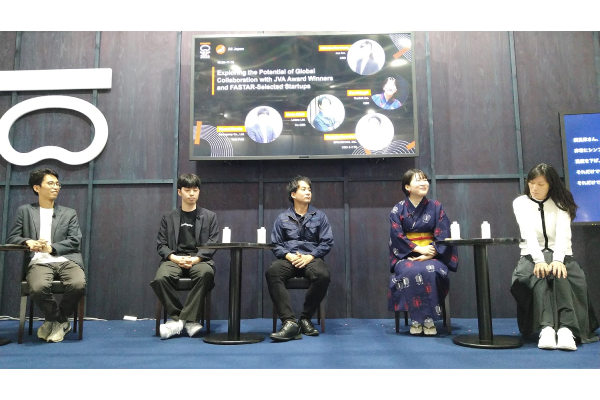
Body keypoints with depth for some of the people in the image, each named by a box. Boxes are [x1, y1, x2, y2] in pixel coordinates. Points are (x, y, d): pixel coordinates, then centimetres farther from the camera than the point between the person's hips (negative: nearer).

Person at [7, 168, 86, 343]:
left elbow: (75, 242, 7)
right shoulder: (24, 211, 18)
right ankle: (61, 321, -5)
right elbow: (12, 238, 10)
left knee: (78, 284, -32)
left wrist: (51, 248, -11)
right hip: (39, 262, -1)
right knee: (38, 288, -36)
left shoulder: (69, 213, 18)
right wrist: (28, 241, -13)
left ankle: (54, 320, 0)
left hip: (66, 260, 1)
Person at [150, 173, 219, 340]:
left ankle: (181, 320, -25)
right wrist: (174, 258, -11)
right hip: (174, 259, 2)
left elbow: (213, 244, 4)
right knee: (160, 278, -32)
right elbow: (161, 244, 10)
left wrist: (196, 259, -14)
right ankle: (189, 320, -16)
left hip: (199, 259, -1)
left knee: (206, 274, -37)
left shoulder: (209, 216, 13)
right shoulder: (169, 217, 17)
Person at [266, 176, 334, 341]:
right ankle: (289, 322, -37)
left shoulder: (319, 216, 12)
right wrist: (288, 256, -12)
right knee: (272, 273, -34)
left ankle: (305, 319, -14)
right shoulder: (282, 218, 12)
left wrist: (309, 257, -10)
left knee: (323, 276, -35)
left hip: (312, 258, 0)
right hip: (289, 259, 0)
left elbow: (327, 242, 5)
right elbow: (276, 244, 8)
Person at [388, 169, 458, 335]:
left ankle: (430, 319, -21)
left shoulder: (436, 207, 5)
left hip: (431, 255, 1)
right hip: (406, 255, 0)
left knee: (430, 271, -34)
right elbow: (397, 236, -7)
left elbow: (443, 235, -3)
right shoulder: (398, 209, 2)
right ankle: (416, 319, -21)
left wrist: (429, 255, -17)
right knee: (410, 272, -34)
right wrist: (419, 248, -18)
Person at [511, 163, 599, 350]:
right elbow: (528, 233, -15)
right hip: (532, 256, 0)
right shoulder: (520, 202, 1)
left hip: (559, 255, 0)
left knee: (558, 272, -34)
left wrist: (557, 260, -34)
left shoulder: (561, 203, 2)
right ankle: (546, 328, -45)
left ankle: (566, 329, -44)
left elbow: (563, 233, -16)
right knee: (540, 273, -34)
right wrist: (539, 260, -31)